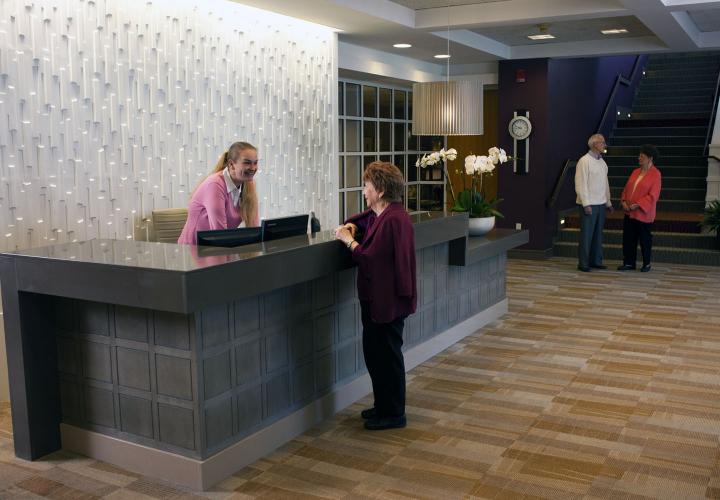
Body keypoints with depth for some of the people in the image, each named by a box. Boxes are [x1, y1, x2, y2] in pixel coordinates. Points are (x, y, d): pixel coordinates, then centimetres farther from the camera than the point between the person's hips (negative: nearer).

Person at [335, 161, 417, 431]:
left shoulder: (394, 219, -22)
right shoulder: (377, 214, 10)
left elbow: (369, 257, -23)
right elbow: (361, 219, 32)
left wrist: (348, 239, -9)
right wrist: (351, 227, 10)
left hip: (388, 300, -10)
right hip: (376, 298, 10)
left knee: (387, 355, 2)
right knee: (374, 352, 18)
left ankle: (394, 414, 16)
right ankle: (383, 406, 31)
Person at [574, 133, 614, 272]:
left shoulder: (602, 162, 14)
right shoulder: (584, 161, -10)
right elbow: (580, 184, -15)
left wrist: (608, 202, 19)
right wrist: (586, 204, -19)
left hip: (601, 204, 7)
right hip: (589, 204, -7)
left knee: (598, 234, 11)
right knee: (586, 234, -3)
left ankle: (596, 261, 19)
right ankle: (583, 263, 3)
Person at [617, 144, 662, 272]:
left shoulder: (655, 174, -10)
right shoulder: (635, 172, 10)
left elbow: (653, 195, -16)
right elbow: (627, 188, 12)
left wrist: (637, 205, -19)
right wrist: (623, 201, -4)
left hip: (644, 213, -6)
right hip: (629, 213, 6)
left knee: (645, 239, 6)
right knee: (628, 238, 7)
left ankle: (646, 264, 20)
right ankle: (629, 263, 16)